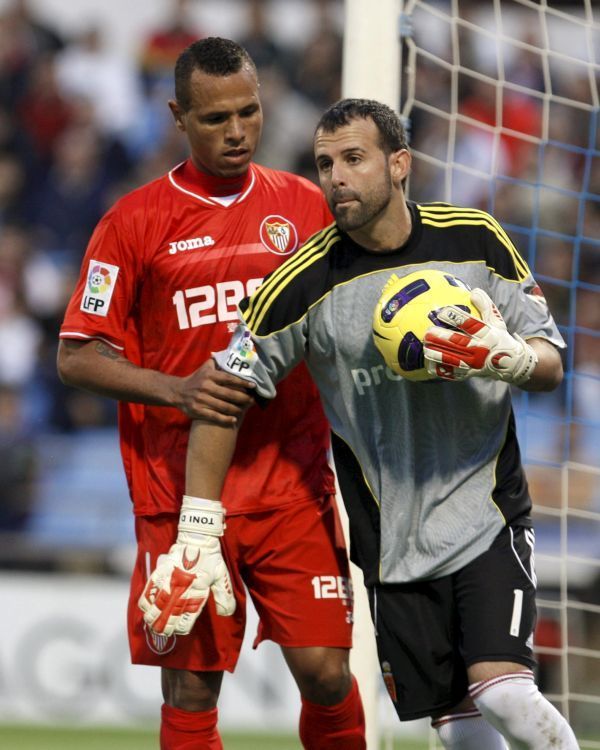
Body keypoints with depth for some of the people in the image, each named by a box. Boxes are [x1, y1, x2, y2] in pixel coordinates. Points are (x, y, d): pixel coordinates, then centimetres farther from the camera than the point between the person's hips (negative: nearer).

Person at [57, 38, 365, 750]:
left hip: (293, 488, 2)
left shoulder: (306, 205, 8)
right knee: (191, 688, -1)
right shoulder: (135, 221, 0)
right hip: (181, 495, -2)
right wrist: (176, 389, -16)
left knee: (325, 674, -4)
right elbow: (77, 358, -1)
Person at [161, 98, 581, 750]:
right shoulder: (305, 281, -7)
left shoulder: (476, 240, -2)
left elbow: (551, 364, 3)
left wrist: (507, 357, -21)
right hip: (392, 542, 0)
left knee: (503, 693, -20)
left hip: (488, 516, 0)